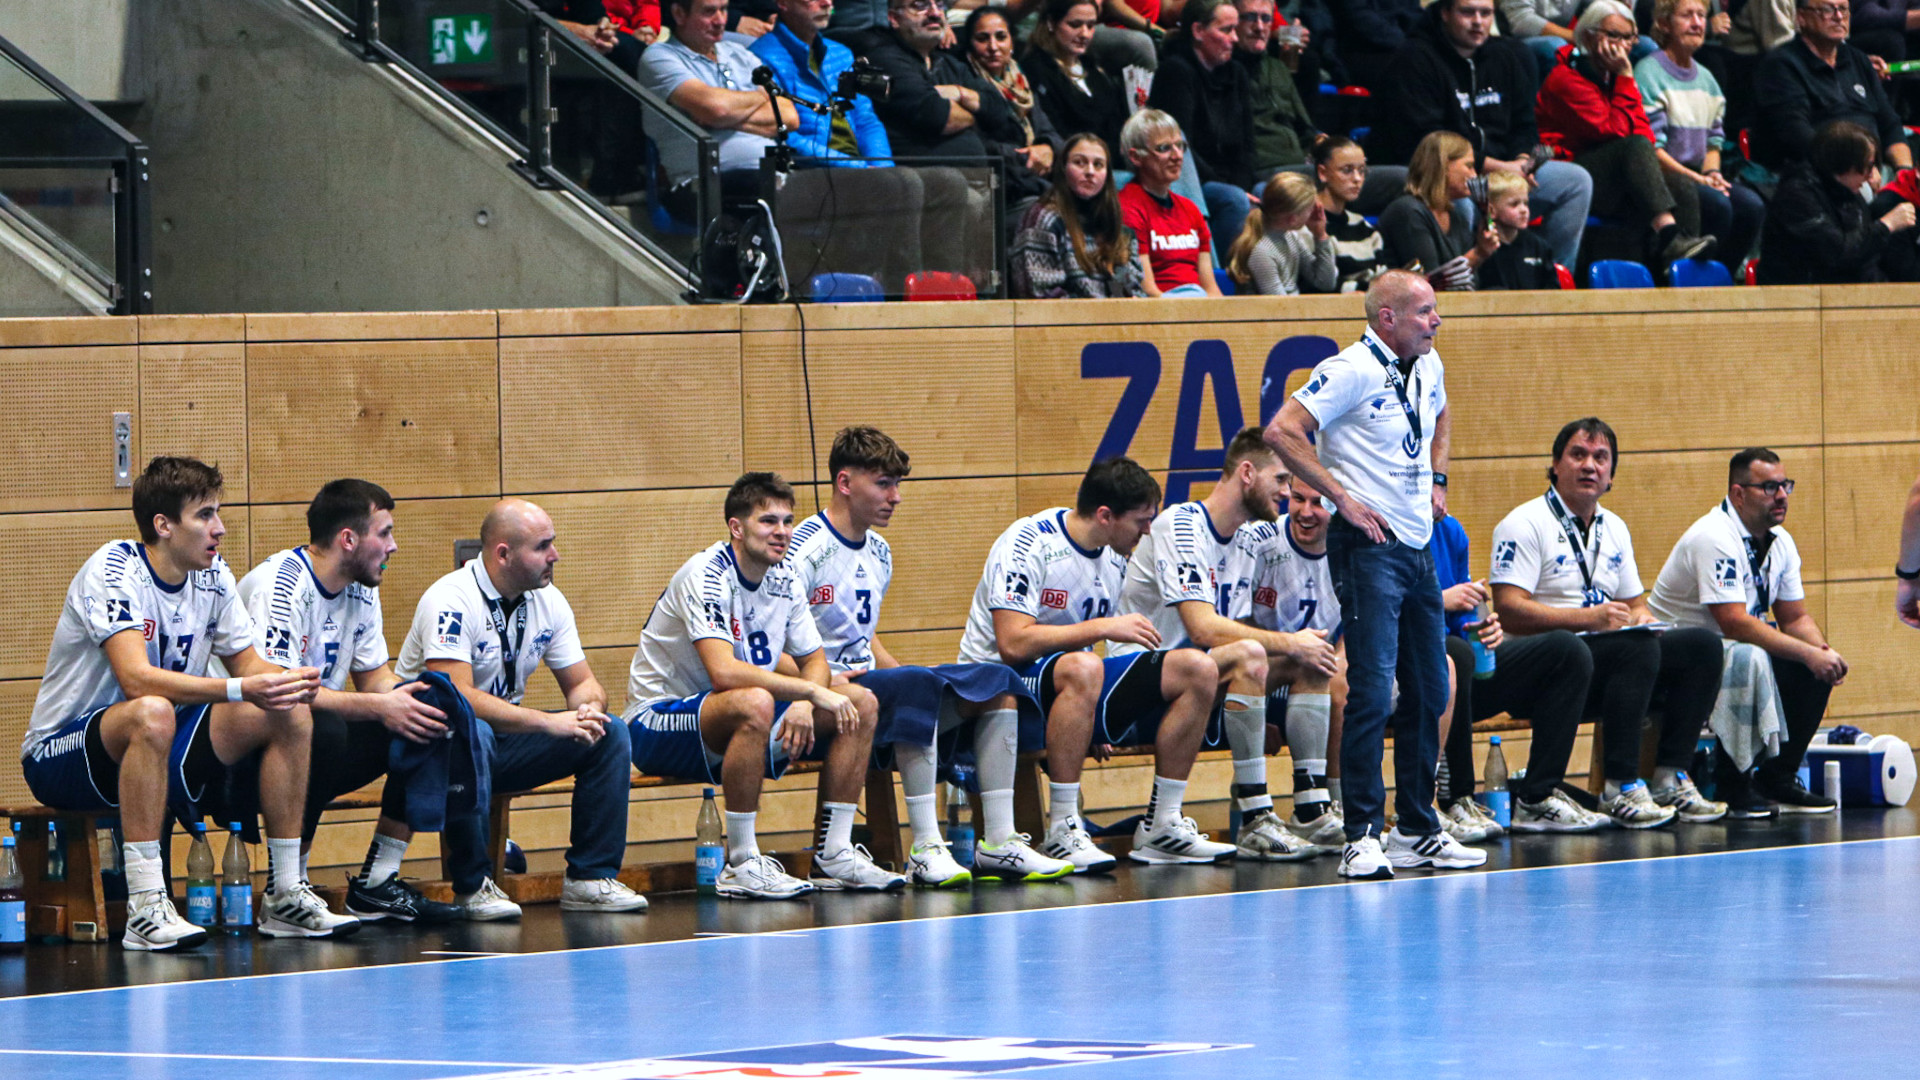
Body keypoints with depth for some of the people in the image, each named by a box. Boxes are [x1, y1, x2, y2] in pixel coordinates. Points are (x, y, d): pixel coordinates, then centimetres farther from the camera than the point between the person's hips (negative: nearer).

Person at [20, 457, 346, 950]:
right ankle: (146, 910, -40)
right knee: (152, 714, -39)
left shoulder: (212, 576, 2)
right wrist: (240, 690, -42)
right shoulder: (112, 569, -22)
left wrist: (288, 682, -19)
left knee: (291, 715, -6)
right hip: (62, 757, -8)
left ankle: (285, 894, -1)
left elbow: (249, 663, 6)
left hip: (161, 751, 8)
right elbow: (137, 678, -33)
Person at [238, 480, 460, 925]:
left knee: (428, 717, -6)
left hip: (324, 754, 9)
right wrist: (378, 706, -29)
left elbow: (374, 677, 13)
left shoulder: (362, 591, 8)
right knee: (322, 728, -38)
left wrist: (410, 700, -11)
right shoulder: (279, 586, -20)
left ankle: (376, 884, -3)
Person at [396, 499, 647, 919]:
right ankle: (472, 887, -27)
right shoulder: (450, 601, -23)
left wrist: (589, 710, -19)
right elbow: (457, 696, -34)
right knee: (470, 732, -40)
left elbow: (582, 682, 7)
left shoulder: (549, 601, 1)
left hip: (504, 741, 7)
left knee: (609, 734, -10)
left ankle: (591, 879, -4)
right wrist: (551, 723, -36)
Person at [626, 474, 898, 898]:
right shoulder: (707, 576, -22)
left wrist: (804, 705, -14)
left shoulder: (783, 580, 3)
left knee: (861, 704, -1)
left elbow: (815, 661, 10)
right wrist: (814, 692, -32)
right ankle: (742, 865, -33)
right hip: (658, 726, -9)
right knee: (754, 704, -40)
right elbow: (724, 672, -34)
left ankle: (835, 853, -1)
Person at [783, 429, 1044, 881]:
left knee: (997, 683, -1)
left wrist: (903, 674, 13)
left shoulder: (879, 553, 17)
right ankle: (925, 849, -37)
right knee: (919, 685, -35)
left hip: (868, 681, 9)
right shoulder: (805, 551, -12)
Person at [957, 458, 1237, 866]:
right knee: (1081, 669, -41)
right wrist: (1102, 627, -24)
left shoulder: (1115, 558, 9)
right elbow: (1013, 644, -27)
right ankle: (1062, 833, -34)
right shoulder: (1027, 544, -17)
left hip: (1075, 690, 8)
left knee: (1198, 669, -6)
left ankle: (1161, 826, -3)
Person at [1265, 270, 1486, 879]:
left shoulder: (1428, 367, 12)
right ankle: (1362, 838, -11)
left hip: (1418, 549, 8)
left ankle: (1418, 833, 19)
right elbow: (1281, 432, -19)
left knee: (1429, 691, 10)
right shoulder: (1351, 371, -13)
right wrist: (1342, 498, -18)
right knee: (1372, 692, -13)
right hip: (1370, 548, -8)